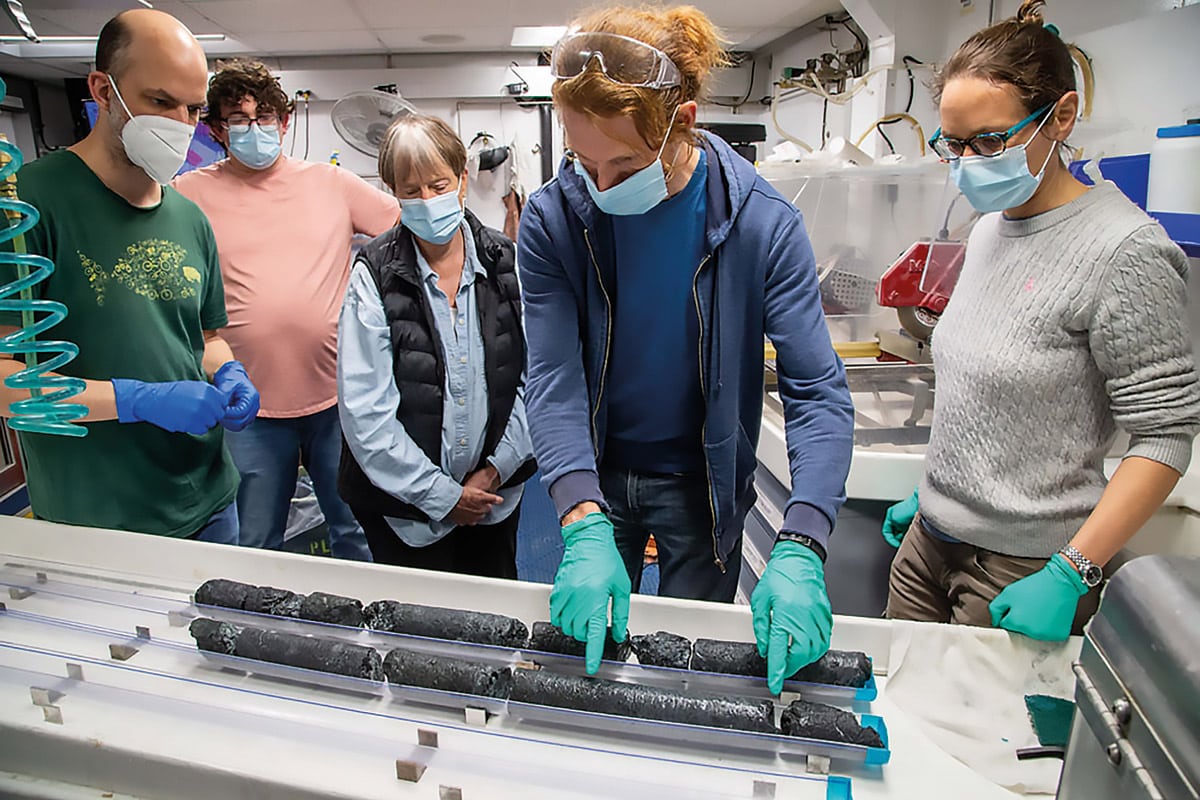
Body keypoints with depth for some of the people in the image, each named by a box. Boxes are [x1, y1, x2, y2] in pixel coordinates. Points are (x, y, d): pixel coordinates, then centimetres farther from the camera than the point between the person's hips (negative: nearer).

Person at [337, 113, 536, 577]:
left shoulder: (505, 263, -4)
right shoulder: (374, 276, -11)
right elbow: (365, 410, -13)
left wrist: (497, 468, -9)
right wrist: (441, 493, -13)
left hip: (495, 498, 2)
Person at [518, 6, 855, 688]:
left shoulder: (763, 223, -21)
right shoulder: (551, 220, -17)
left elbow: (818, 393, -22)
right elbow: (555, 380, -22)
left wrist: (800, 551, -34)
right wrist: (586, 529, -35)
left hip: (700, 482, -1)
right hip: (595, 477, 2)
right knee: (589, 644, 22)